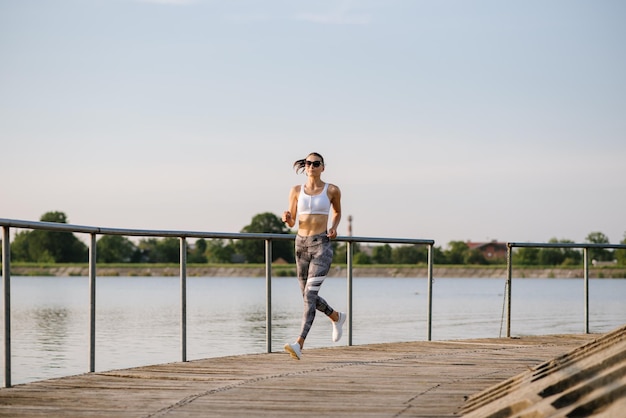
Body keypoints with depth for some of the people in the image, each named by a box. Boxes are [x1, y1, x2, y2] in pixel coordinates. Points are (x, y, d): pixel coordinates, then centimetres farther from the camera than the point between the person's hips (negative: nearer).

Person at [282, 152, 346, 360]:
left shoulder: (331, 190, 1)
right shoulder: (296, 191, 6)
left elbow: (337, 212, 19)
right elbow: (291, 222, 9)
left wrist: (334, 227, 0)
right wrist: (287, 217, -13)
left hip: (321, 245, -5)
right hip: (301, 244, 5)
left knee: (310, 293, -18)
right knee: (309, 296, 14)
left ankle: (299, 344, -25)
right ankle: (336, 317, 44)